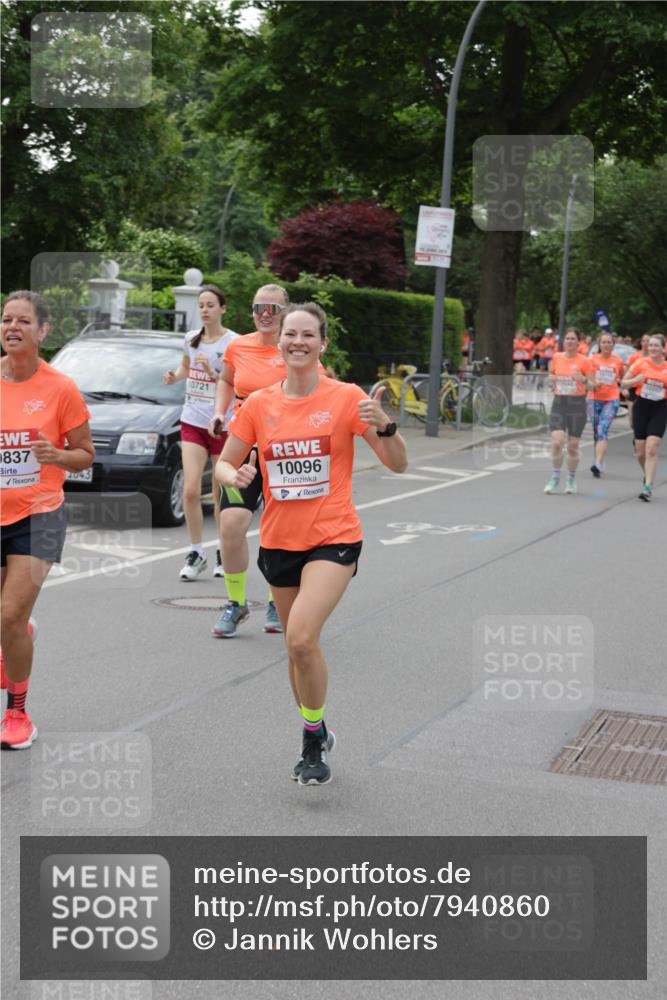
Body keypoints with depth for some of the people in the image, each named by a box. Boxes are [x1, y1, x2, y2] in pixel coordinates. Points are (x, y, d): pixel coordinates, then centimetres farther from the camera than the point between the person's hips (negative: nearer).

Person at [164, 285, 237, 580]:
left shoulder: (233, 343, -7)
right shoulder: (191, 339, 8)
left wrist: (213, 371, -24)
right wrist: (174, 376, 6)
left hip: (223, 424, -3)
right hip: (192, 421, 3)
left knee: (220, 494, 6)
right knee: (190, 490, -8)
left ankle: (224, 553, 22)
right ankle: (196, 553, 4)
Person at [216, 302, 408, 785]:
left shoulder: (346, 397, -6)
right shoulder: (259, 405, 3)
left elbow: (398, 464, -5)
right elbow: (224, 464, 8)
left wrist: (384, 425, -25)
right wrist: (234, 476, -15)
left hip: (333, 537, -4)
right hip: (279, 541, 4)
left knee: (302, 638, -22)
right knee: (297, 645, 14)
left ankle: (313, 737, -1)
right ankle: (317, 736, 35)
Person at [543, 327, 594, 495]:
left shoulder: (584, 361, -3)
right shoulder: (556, 357, 6)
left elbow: (592, 385, 0)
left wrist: (583, 379, -21)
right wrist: (551, 380, -4)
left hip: (577, 405, -2)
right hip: (558, 403, 2)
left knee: (573, 446, 4)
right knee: (556, 442, -11)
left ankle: (571, 479, 22)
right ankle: (555, 479, 3)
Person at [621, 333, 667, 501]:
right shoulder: (641, 363, -1)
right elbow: (623, 383, 3)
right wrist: (636, 380, -16)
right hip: (641, 407, 2)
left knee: (652, 449, -14)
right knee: (640, 452, 7)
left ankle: (648, 487, -12)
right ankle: (648, 475, 36)